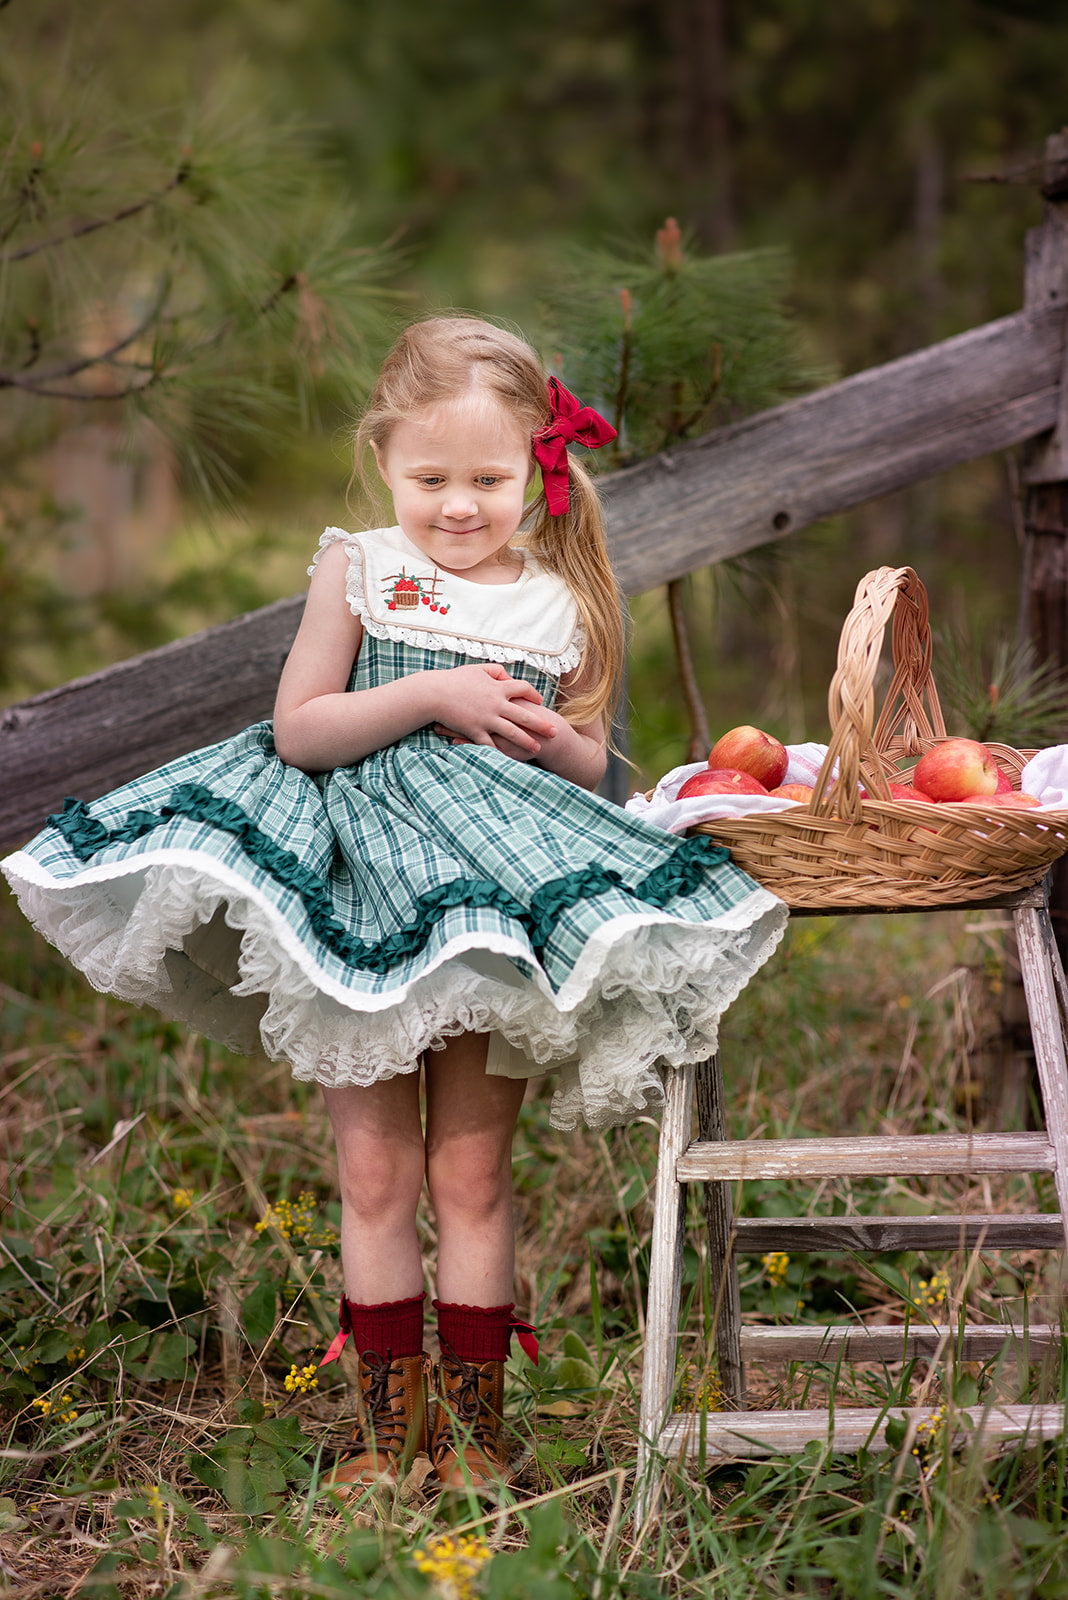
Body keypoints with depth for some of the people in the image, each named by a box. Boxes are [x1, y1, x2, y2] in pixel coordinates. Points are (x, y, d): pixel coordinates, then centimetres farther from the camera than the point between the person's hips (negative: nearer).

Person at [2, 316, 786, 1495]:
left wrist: (551, 742, -10)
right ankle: (386, 1420, 14)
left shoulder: (562, 601, 5)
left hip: (499, 905, 0)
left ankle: (473, 1423, 12)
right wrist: (432, 697, -17)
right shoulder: (357, 573, 0)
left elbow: (590, 770, 13)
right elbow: (298, 728, -7)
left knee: (471, 1172, 3)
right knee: (373, 1175, 4)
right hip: (364, 900, 0)